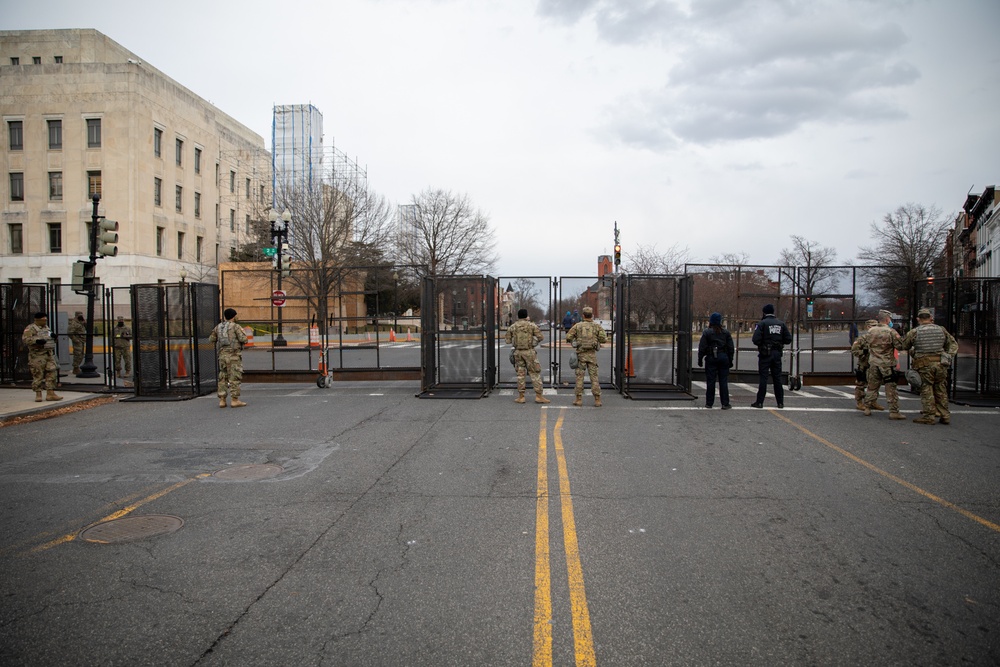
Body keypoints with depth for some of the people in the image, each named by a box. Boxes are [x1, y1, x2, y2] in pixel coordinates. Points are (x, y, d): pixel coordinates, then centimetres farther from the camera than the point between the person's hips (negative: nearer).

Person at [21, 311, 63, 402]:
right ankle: (38, 394, 6)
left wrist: (53, 337, 8)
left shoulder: (47, 328, 18)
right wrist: (36, 341, -28)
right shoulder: (30, 328, -6)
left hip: (49, 354, 7)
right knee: (38, 375, -2)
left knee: (52, 373, 3)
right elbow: (25, 339, -16)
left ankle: (50, 393, 6)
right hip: (37, 355, -7)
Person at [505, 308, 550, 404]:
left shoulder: (512, 327, 4)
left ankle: (521, 397, 11)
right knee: (535, 373, 2)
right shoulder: (532, 325, -3)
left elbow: (508, 340, 5)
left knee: (520, 374, 10)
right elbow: (541, 337, -6)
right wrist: (536, 341, 14)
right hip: (529, 352, -3)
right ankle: (538, 396, 0)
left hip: (518, 352, 3)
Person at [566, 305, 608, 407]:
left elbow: (568, 337, -2)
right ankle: (597, 400, 0)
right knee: (594, 376, 3)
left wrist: (573, 342, 18)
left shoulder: (578, 325, 0)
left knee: (579, 376, 5)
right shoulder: (597, 326, 1)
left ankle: (579, 399, 5)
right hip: (592, 354, 1)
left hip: (581, 354, -1)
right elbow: (604, 339, -4)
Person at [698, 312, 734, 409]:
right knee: (723, 381, 4)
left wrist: (700, 359, 3)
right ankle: (725, 403, 4)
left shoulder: (706, 332, -3)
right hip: (724, 358, 2)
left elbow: (702, 347, -5)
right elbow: (731, 348, 9)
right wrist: (730, 360, 15)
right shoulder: (726, 333, 7)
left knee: (710, 381, 2)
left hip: (711, 358, -2)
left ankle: (709, 403, 6)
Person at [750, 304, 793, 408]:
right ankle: (780, 402, 13)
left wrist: (760, 344, 3)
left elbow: (755, 339, -17)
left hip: (765, 354, -4)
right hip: (777, 353, 4)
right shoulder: (781, 324, 7)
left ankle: (759, 402, -2)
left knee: (763, 377, -2)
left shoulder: (762, 323, -8)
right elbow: (788, 339, 4)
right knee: (777, 378, 10)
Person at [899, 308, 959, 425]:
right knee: (941, 390, 12)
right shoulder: (941, 330, 9)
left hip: (925, 365, -4)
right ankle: (945, 415, 16)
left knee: (927, 389, 2)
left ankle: (929, 416, 2)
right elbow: (953, 344, 16)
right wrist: (949, 357, 13)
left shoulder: (914, 332, -3)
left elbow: (902, 346, 4)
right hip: (940, 364, 4)